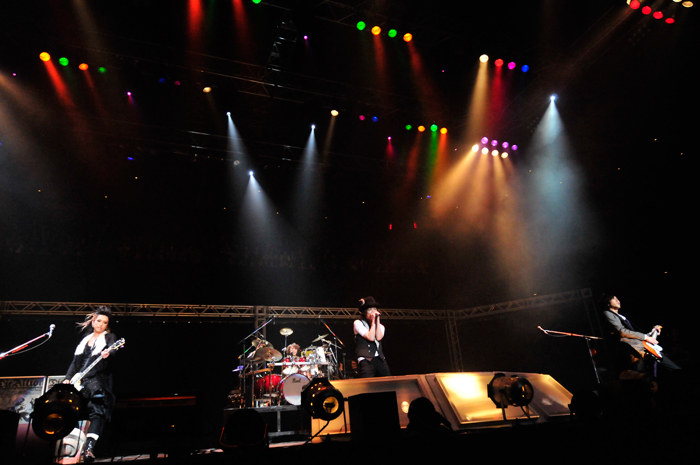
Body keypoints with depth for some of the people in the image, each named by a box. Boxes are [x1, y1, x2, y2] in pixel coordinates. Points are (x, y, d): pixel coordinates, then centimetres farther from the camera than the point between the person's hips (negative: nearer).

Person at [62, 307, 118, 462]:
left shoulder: (109, 337, 7)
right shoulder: (85, 340, 22)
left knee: (98, 411, -22)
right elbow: (75, 362, 21)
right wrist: (68, 378, 7)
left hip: (99, 379, -6)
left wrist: (107, 353, -38)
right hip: (80, 380, 6)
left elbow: (113, 349, -15)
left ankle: (89, 446, -32)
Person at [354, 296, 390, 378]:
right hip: (366, 361, -5)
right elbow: (371, 337, -10)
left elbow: (379, 337, -5)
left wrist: (377, 320, -1)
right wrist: (373, 321, -4)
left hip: (380, 360, 5)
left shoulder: (380, 326, 19)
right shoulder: (358, 323, 3)